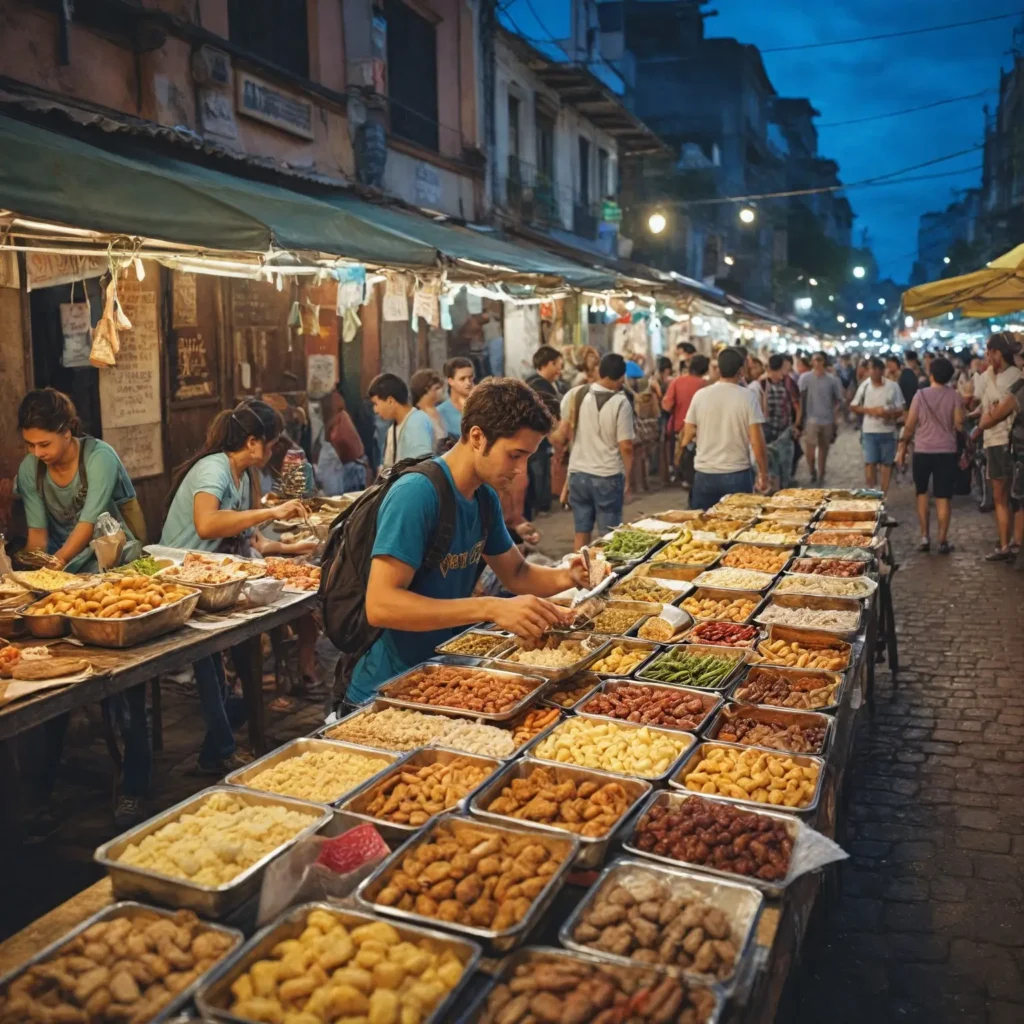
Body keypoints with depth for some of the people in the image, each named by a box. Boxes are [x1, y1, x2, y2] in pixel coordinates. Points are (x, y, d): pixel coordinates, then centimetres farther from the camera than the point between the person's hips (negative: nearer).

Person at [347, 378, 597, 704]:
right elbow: (380, 605, -28)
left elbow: (516, 574, 16)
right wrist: (491, 608, -34)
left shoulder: (486, 498, 3)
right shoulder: (417, 493, -21)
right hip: (386, 692, -7)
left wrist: (567, 577, -5)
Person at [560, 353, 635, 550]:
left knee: (581, 532, 13)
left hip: (578, 473, 4)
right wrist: (628, 478, -2)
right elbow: (625, 447, -14)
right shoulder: (620, 403, -15)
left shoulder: (574, 395, -2)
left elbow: (565, 430, 9)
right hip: (608, 476, -4)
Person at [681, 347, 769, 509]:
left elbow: (687, 438, 3)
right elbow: (757, 441, -10)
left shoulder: (700, 395, -1)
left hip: (704, 474, 2)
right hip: (737, 474, -2)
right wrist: (763, 473, 0)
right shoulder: (749, 396, -7)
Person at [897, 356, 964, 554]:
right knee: (943, 497, 4)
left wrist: (902, 448, 6)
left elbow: (910, 426, -3)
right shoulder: (955, 397, -3)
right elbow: (959, 425, -7)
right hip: (947, 451, 0)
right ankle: (943, 541, 4)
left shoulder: (920, 395, -3)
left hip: (922, 451, 0)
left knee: (922, 493, 16)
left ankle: (924, 537, 12)